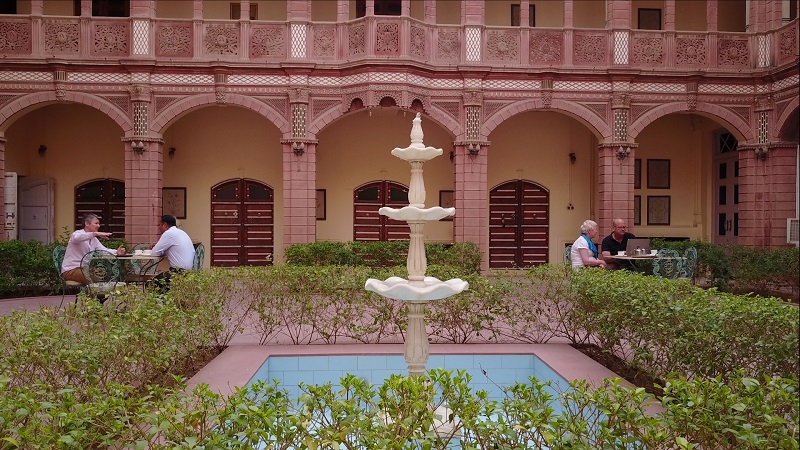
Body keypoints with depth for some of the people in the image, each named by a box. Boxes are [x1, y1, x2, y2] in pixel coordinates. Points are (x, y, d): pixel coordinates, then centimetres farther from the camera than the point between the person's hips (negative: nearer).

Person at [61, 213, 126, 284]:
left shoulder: (94, 239, 12)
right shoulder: (78, 233, -11)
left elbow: (105, 250, 2)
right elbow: (76, 238, -36)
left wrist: (117, 252, -20)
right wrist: (96, 233, -45)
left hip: (84, 270, 8)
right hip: (70, 271, -8)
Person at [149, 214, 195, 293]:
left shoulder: (169, 233, -10)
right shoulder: (181, 232, 19)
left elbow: (154, 253, -7)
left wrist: (153, 249, 15)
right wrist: (157, 248, 15)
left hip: (180, 271, -10)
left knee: (154, 281, -8)